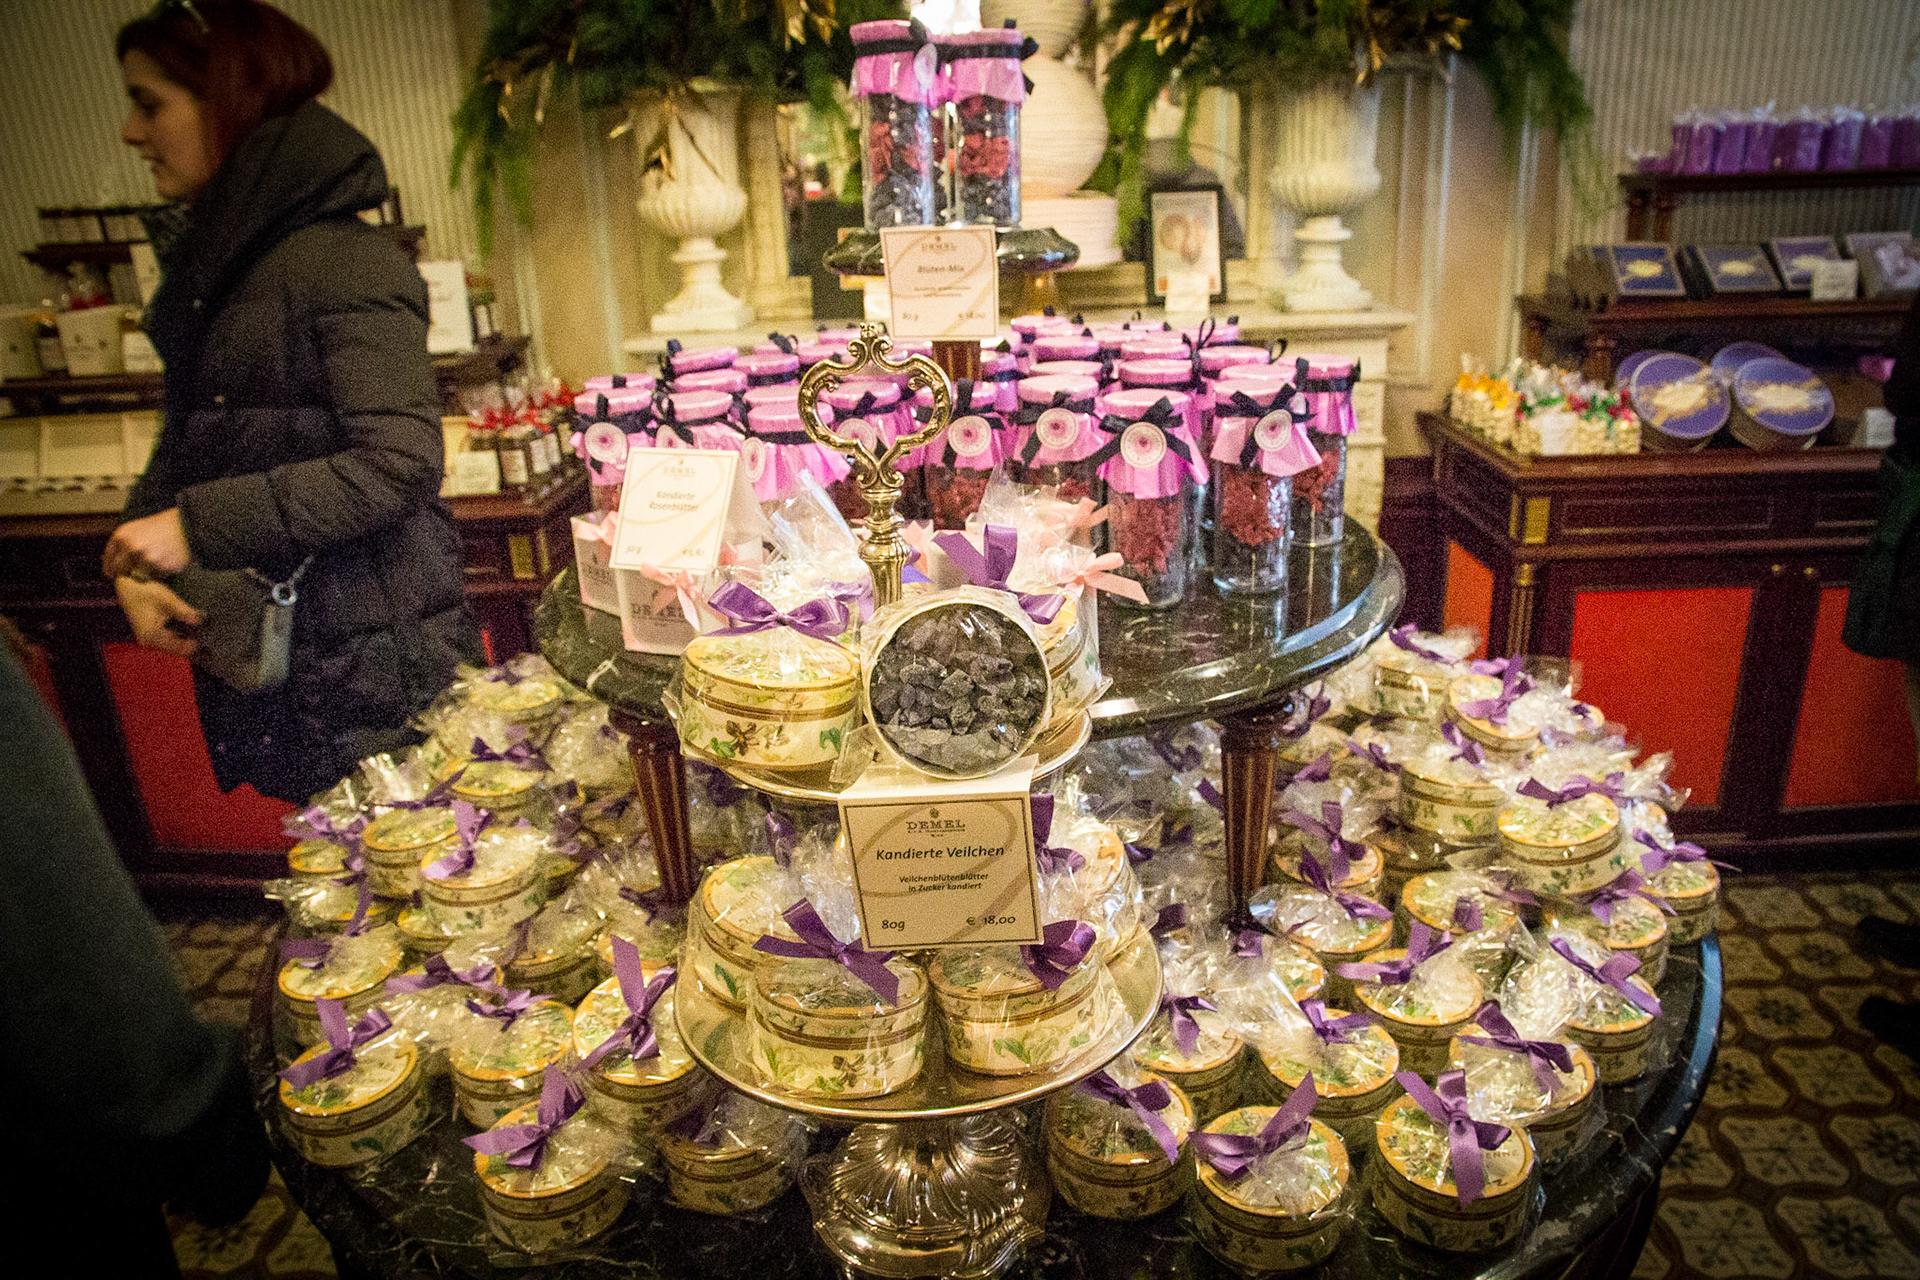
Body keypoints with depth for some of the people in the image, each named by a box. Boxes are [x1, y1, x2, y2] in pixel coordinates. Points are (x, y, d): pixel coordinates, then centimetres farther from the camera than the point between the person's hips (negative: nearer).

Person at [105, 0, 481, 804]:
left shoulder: (344, 261, -15)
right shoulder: (206, 267, 13)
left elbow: (399, 463, -23)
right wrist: (135, 565, 2)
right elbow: (184, 445, 19)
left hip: (365, 658, -8)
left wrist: (197, 526, -22)